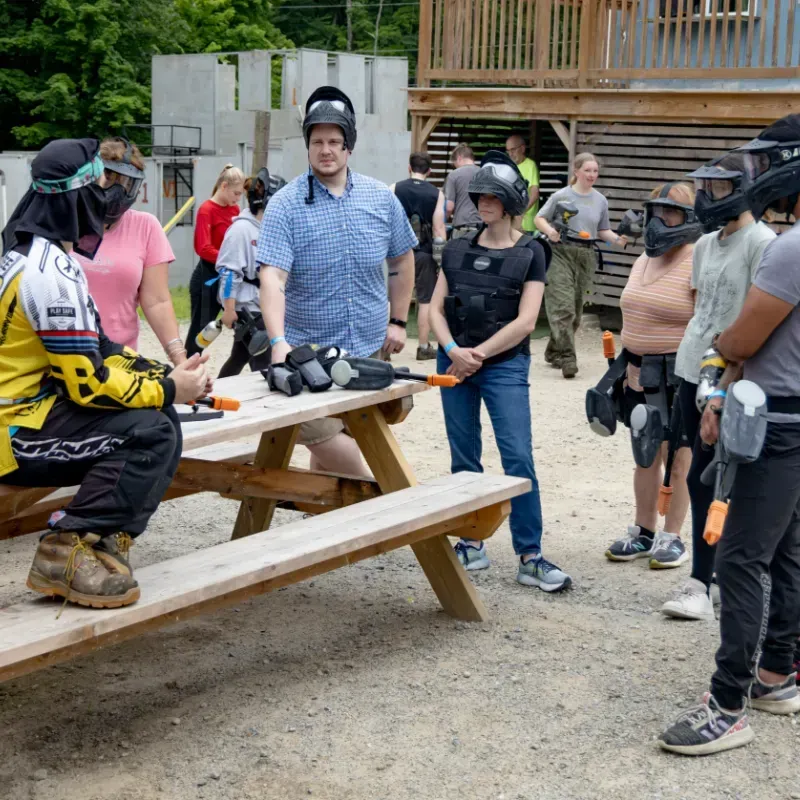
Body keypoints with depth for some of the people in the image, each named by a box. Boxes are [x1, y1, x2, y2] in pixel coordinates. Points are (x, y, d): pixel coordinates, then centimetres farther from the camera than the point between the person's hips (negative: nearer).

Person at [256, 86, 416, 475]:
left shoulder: (381, 198, 4)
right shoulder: (285, 205, -8)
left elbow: (402, 259, 17)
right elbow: (272, 276, -19)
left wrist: (398, 321, 12)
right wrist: (278, 342, -31)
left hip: (369, 350, 4)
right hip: (309, 352, -3)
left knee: (350, 436, 9)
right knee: (322, 435, -13)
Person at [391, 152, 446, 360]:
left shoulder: (394, 189, 0)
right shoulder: (436, 194, -1)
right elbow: (438, 229, -4)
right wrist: (441, 261, 0)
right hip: (424, 253, -1)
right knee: (425, 300, 7)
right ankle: (423, 348, 11)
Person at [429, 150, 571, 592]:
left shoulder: (530, 252, 1)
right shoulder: (457, 249, 11)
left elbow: (525, 320, -7)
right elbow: (436, 309, 7)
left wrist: (479, 353, -11)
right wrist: (453, 350, -10)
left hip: (505, 364, -4)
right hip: (455, 362, 4)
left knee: (518, 458, -10)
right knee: (464, 458, 8)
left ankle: (530, 557, -6)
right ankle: (472, 541, 21)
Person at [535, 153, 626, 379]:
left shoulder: (600, 201, 10)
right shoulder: (561, 196, -4)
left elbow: (603, 231, 16)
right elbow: (539, 218, 1)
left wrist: (617, 239, -3)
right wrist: (549, 231, -19)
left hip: (586, 257, 5)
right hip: (561, 253, -5)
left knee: (576, 310, 8)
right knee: (563, 307, -14)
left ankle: (553, 352, 25)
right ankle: (567, 358, -15)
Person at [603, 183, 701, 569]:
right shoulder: (644, 260, 12)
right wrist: (625, 367, 17)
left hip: (678, 375, -8)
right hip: (641, 374, 8)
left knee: (678, 459, 3)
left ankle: (671, 537, 15)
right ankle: (643, 533, 26)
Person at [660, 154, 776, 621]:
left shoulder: (762, 243, -12)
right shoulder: (706, 244, 13)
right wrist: (694, 356, 15)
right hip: (692, 371, 8)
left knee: (704, 480, -7)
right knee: (711, 478, 13)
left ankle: (701, 584, 0)